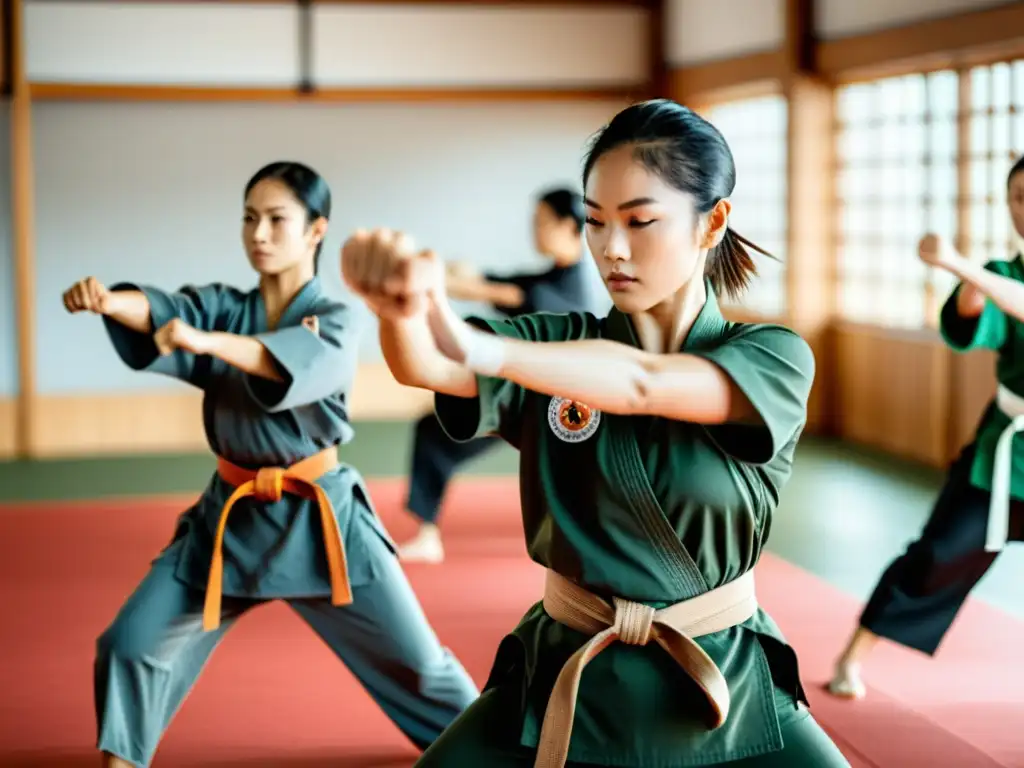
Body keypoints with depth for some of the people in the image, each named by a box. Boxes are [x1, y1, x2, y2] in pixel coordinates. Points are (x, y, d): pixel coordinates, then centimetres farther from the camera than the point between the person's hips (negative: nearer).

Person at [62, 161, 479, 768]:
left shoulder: (335, 321, -8)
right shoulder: (224, 307, 2)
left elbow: (295, 363, -31)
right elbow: (160, 311, -19)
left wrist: (204, 340, -47)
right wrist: (107, 300, -42)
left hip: (319, 517, -3)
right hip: (233, 516, 3)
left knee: (414, 660, 4)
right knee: (132, 644, 0)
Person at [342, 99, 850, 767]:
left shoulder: (773, 361, -8)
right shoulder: (554, 341, -2)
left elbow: (641, 383, -29)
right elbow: (423, 364, -23)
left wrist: (475, 345, -44)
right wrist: (401, 305, -47)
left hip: (721, 688, -1)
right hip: (562, 683, 2)